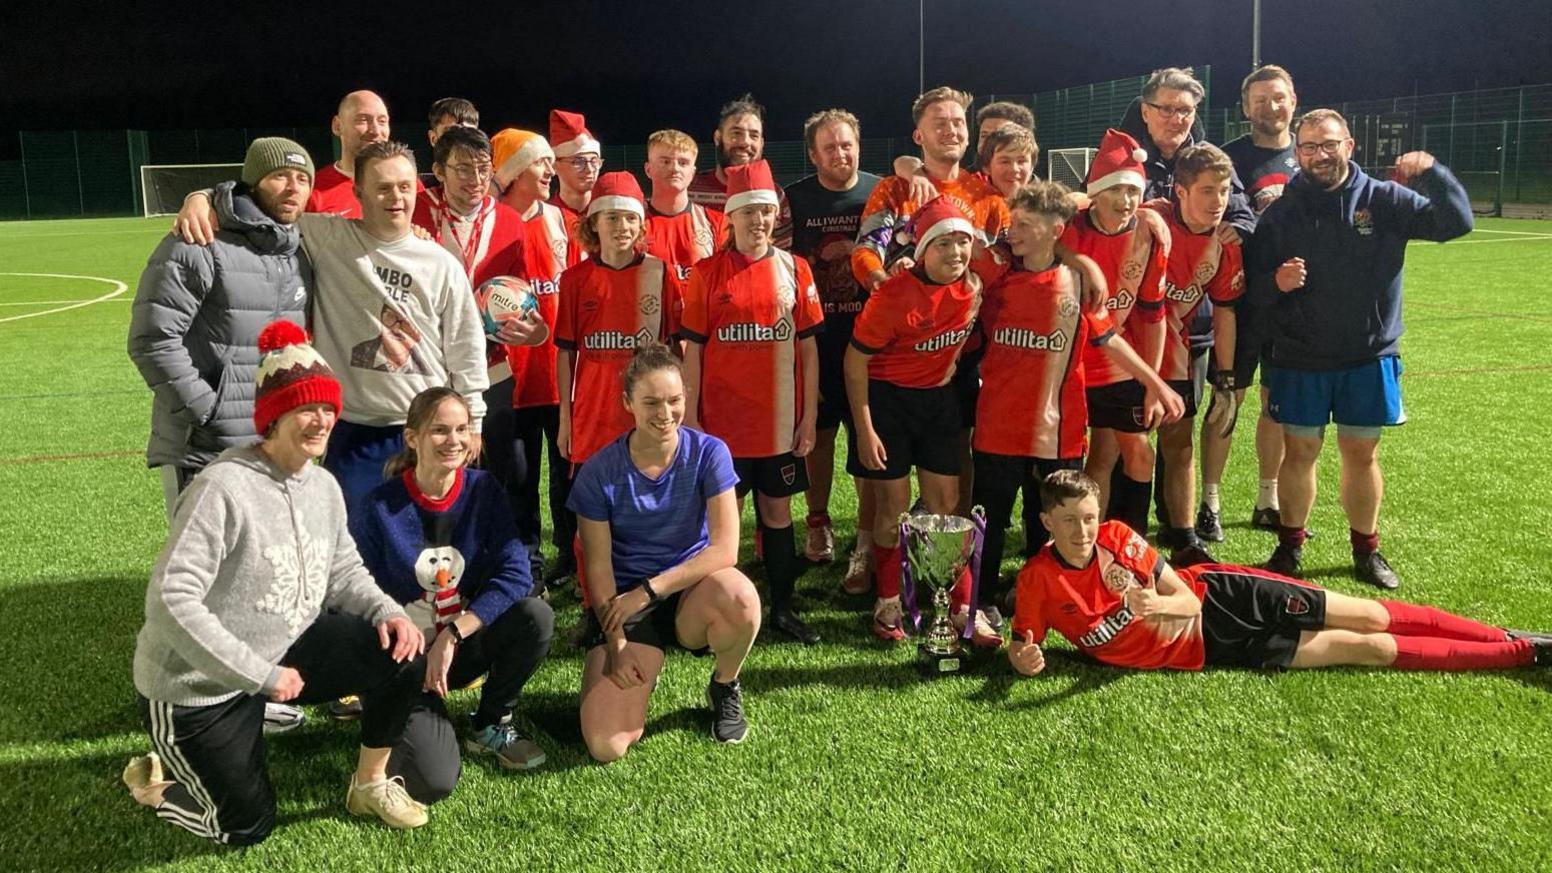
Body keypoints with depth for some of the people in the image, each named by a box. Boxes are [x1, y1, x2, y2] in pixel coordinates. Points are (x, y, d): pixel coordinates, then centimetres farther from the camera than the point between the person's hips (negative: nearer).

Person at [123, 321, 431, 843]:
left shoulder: (323, 486, -1)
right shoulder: (223, 488, -26)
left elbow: (344, 572, 8)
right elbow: (171, 601, -28)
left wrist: (388, 612, -14)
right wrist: (262, 674, -25)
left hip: (284, 652, 6)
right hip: (195, 685, -6)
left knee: (402, 655, -13)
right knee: (247, 828, 4)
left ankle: (370, 785, 9)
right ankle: (157, 778, 32)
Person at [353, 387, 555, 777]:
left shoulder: (483, 490, -8)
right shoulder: (381, 507, -14)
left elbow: (515, 573, -18)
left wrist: (452, 635, -26)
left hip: (464, 645, 3)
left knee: (536, 615, -27)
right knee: (434, 782, -22)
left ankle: (490, 726, -1)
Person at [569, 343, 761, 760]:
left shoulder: (709, 453, -9)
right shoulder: (599, 472, -9)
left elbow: (725, 548, -16)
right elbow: (598, 566, -4)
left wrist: (648, 590, -20)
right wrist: (616, 643, -12)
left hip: (693, 593, 0)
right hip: (625, 605, 0)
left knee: (739, 597, -38)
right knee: (605, 746, -18)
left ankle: (724, 686, -2)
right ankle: (642, 675, 18)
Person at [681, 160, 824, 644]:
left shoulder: (794, 269, 2)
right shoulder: (707, 272, -2)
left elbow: (808, 347, 4)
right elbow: (692, 349, -2)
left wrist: (810, 416, 1)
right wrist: (689, 418, -6)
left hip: (779, 418, 2)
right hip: (722, 419, -2)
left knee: (777, 510, 12)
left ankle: (783, 607, 25)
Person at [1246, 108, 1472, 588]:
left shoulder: (1385, 199, -1)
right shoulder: (1281, 212, 0)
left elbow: (1455, 223, -7)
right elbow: (1253, 284, 0)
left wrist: (1433, 174, -22)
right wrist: (1276, 283, -22)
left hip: (1369, 356, 0)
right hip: (1300, 360, 0)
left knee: (1362, 454, 9)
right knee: (1299, 452, 7)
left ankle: (1366, 549, 26)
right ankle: (1289, 546, 22)